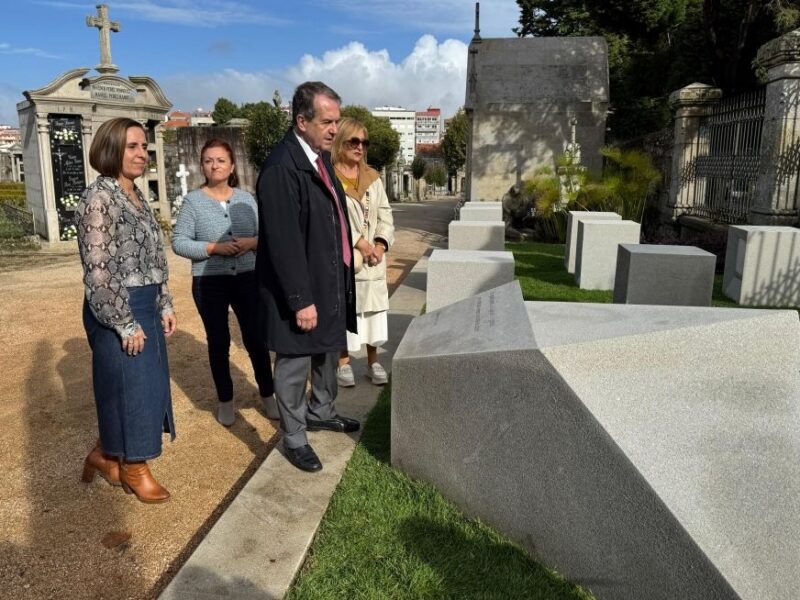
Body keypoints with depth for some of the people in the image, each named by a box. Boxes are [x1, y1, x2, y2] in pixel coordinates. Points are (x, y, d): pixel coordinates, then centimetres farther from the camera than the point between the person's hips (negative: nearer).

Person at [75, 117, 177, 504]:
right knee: (128, 387, 6)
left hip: (146, 307, 9)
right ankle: (133, 468, 26)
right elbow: (98, 273, -19)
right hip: (117, 313, -9)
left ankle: (105, 453, 36)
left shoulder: (136, 196, 11)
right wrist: (125, 324, -16)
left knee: (148, 384, 17)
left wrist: (164, 306, 11)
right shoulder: (99, 198, -16)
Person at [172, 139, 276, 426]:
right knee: (218, 342, 10)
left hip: (247, 278, 2)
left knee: (256, 338, 6)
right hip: (209, 283, -1)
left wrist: (251, 243, -16)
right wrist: (214, 247, -19)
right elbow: (178, 242, -7)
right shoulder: (193, 200, -3)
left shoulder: (246, 199, 4)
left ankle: (268, 395, 22)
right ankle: (225, 401, 25)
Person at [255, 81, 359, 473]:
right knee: (294, 364, 7)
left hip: (331, 281, 9)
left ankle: (321, 412, 46)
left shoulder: (321, 157, 7)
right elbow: (283, 243, -24)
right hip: (301, 290, -9)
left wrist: (346, 259, 15)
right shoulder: (281, 168, -22)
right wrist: (301, 300, -22)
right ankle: (293, 439, 25)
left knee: (328, 351, 24)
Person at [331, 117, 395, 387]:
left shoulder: (373, 177, 12)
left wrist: (380, 244, -7)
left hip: (373, 257, 5)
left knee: (374, 310, 9)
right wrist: (358, 242, -18)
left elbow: (385, 214, 9)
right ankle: (343, 363, 17)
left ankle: (373, 362, 22)